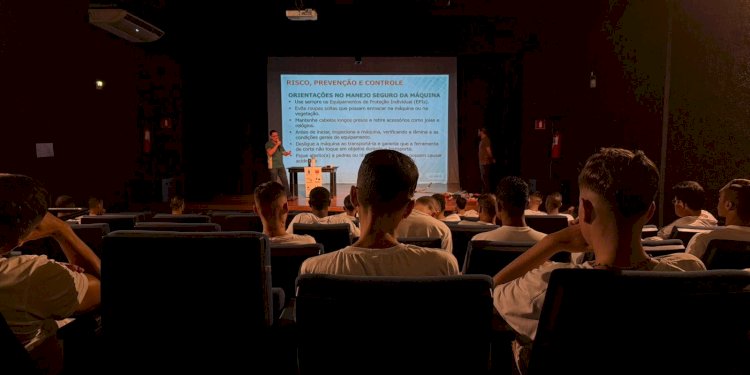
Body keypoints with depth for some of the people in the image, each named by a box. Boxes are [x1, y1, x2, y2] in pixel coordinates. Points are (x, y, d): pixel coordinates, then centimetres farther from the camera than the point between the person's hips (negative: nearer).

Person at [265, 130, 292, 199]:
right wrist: (277, 145, -20)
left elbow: (283, 153, 18)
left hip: (281, 165, 5)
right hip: (273, 166, -5)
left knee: (285, 181, 2)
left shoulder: (280, 143, 13)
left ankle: (288, 195, 5)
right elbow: (270, 153, -21)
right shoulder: (268, 144, -5)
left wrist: (287, 153, -5)